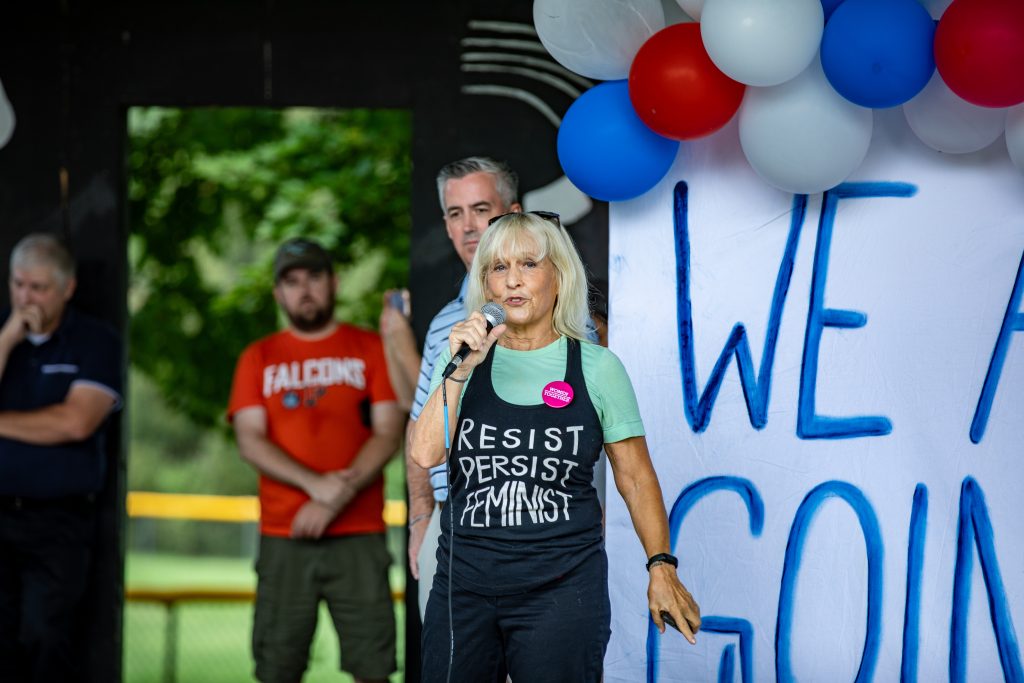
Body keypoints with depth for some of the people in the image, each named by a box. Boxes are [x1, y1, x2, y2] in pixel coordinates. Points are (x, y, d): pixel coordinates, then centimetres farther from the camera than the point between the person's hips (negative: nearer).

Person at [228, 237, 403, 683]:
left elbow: (388, 434, 0)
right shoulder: (259, 359, 12)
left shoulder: (371, 349, 8)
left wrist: (338, 498, -13)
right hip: (284, 540, 1)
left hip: (358, 536, -1)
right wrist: (315, 484, -14)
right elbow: (250, 440, 1)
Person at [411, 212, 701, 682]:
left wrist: (662, 568, 0)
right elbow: (426, 454, -5)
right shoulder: (463, 359, 7)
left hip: (563, 589, -2)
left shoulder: (597, 366, 2)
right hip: (464, 585, 2)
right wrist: (460, 371, -13)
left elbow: (636, 478, 5)